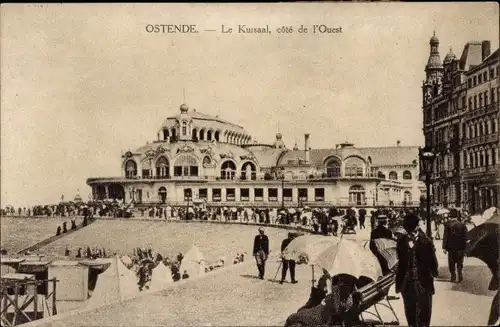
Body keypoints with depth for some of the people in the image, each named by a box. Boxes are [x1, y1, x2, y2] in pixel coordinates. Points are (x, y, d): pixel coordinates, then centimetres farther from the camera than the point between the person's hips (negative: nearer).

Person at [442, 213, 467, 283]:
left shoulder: (447, 225, -7)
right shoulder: (462, 224, 0)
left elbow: (445, 237, -8)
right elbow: (465, 237, 1)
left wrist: (444, 247, -6)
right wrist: (464, 247, 6)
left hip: (451, 247, -1)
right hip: (460, 247, 2)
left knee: (451, 263, 9)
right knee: (459, 263, 11)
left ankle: (453, 277, 9)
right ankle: (460, 277, 7)